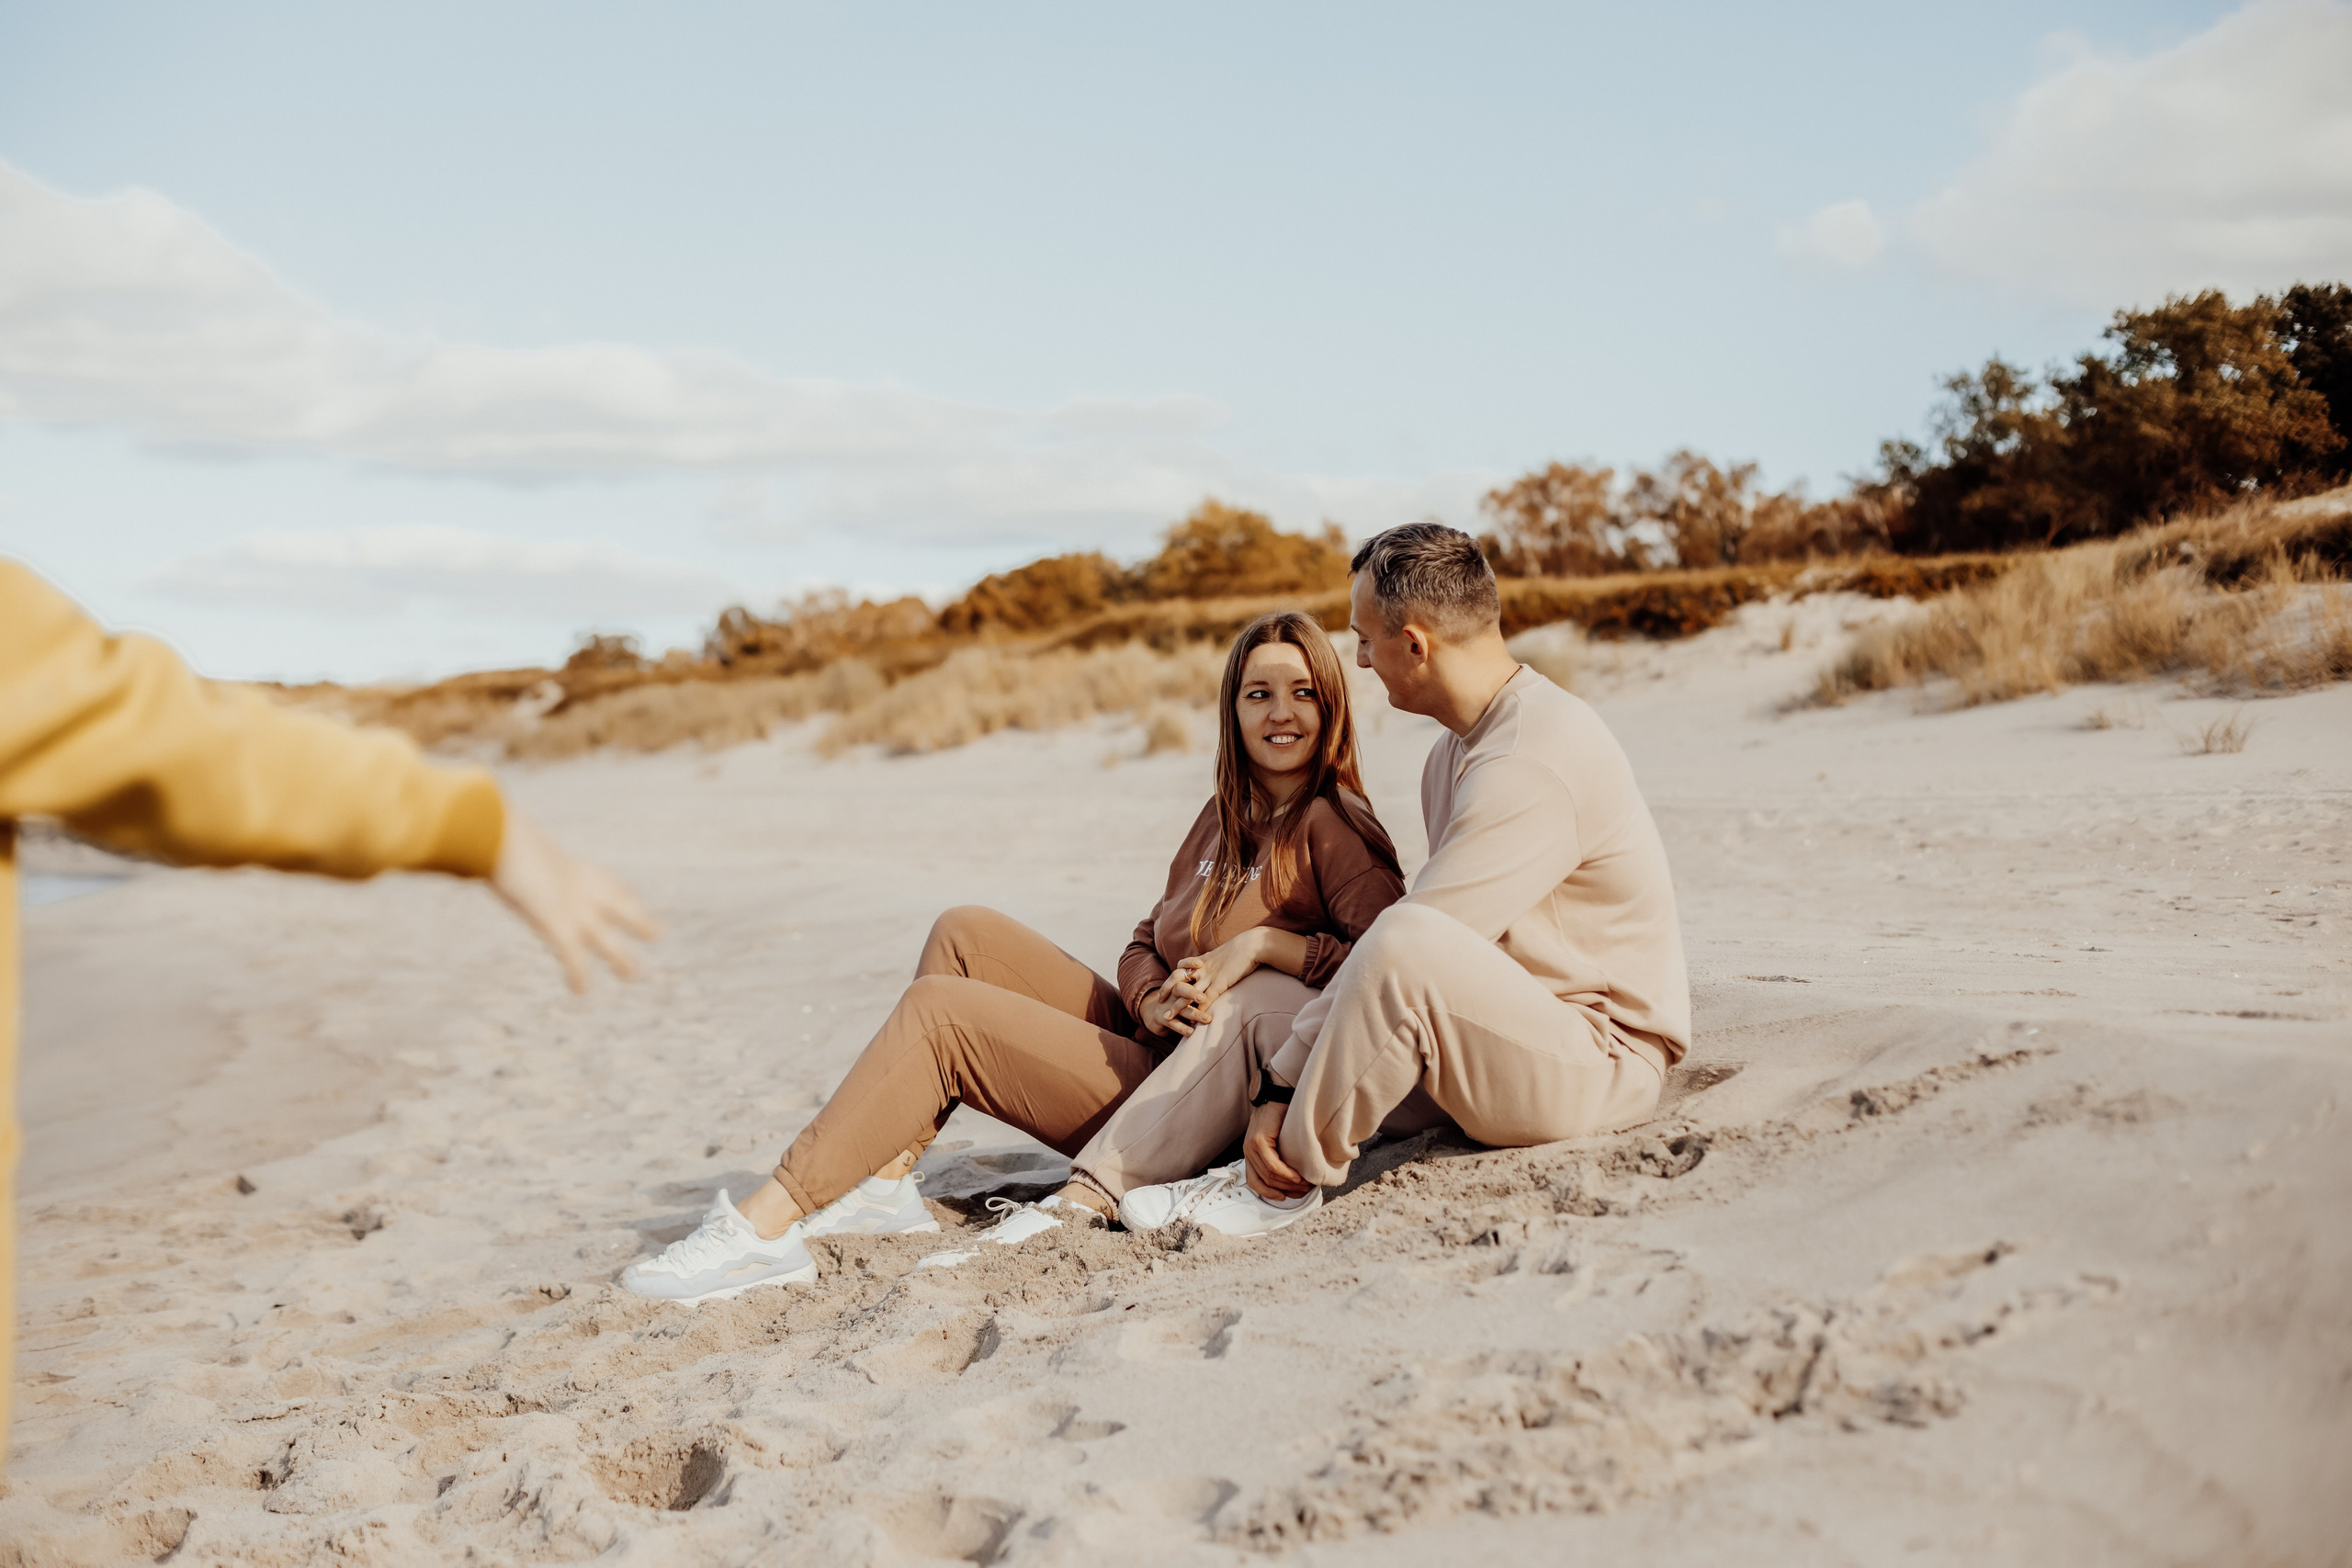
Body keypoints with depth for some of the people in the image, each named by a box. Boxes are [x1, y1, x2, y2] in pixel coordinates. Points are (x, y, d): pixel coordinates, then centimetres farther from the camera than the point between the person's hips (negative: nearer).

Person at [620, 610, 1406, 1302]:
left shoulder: (1333, 826, -10)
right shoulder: (1222, 818, 15)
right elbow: (1146, 944, 15)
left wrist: (1262, 942, -21)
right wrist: (1152, 1000, -7)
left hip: (1187, 1103, -8)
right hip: (1146, 1043, 8)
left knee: (938, 1009, -15)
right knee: (966, 934, 3)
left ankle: (765, 1228, -15)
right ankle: (884, 1185, -3)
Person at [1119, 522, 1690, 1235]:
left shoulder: (1534, 760, -22)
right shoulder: (1457, 751, 13)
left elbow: (1413, 945, -25)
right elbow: (1447, 928, 10)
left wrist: (1281, 1086, -22)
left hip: (1598, 1066, -10)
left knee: (1405, 942, -34)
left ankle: (1285, 1177, -18)